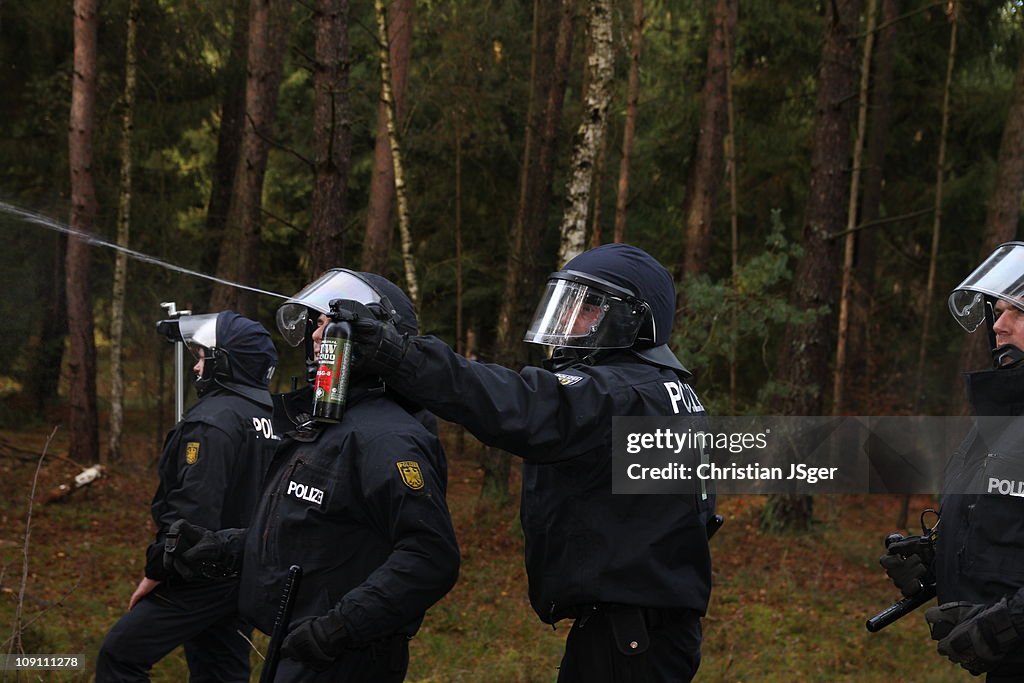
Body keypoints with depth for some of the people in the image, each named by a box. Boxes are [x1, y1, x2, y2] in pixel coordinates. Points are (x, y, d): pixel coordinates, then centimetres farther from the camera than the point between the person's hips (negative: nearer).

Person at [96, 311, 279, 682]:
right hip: (245, 578, 9)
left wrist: (155, 574, -16)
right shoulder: (269, 417, 7)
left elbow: (193, 510, -25)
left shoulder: (213, 421, -20)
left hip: (203, 581, -9)